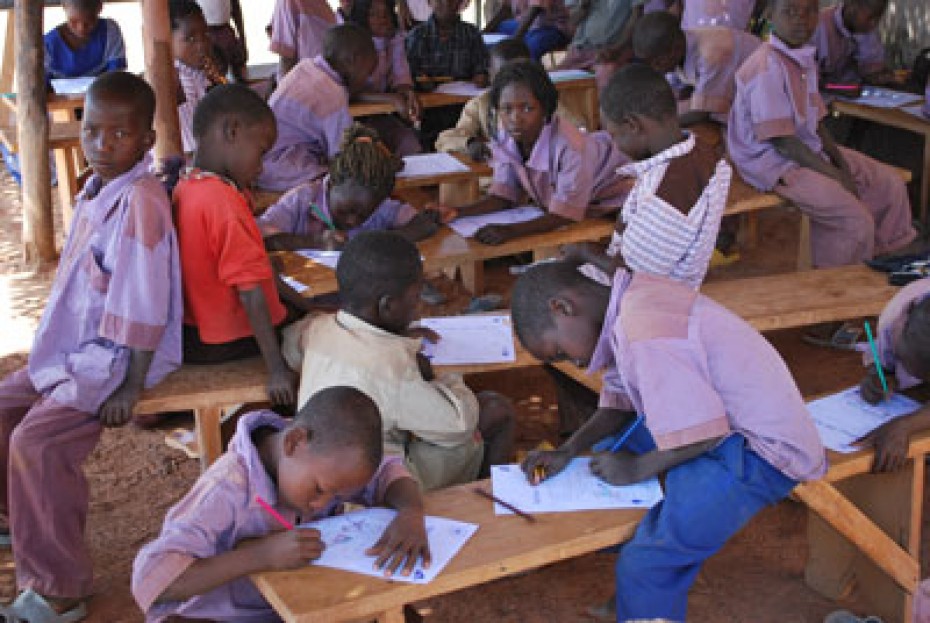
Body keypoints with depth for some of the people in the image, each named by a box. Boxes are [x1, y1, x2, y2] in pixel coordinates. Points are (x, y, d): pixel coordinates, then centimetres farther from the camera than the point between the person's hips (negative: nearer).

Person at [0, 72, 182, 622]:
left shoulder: (139, 201, -22)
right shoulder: (95, 192, 8)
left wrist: (130, 387, -23)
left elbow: (142, 304, -24)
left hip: (116, 357, -10)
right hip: (76, 350, 10)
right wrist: (54, 348, 20)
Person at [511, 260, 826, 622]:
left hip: (759, 453, -11)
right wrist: (567, 452, 0)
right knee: (609, 455, 22)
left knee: (644, 565, -18)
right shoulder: (633, 298, 3)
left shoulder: (644, 334, -28)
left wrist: (636, 468, -11)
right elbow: (620, 403, 11)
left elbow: (704, 436, -25)